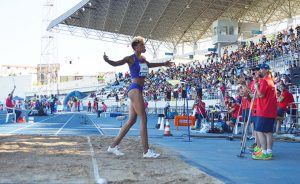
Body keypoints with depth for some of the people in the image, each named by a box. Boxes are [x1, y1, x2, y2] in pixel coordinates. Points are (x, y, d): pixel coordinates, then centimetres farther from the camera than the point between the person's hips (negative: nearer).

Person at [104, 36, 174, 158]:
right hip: (134, 89, -9)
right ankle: (146, 151, -6)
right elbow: (116, 64, -15)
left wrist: (163, 64, 49)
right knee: (143, 119, -10)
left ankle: (113, 146, 16)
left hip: (138, 90, 9)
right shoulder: (131, 59, -6)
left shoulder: (143, 59, 17)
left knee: (131, 120, 9)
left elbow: (149, 65, 38)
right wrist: (107, 60, -37)